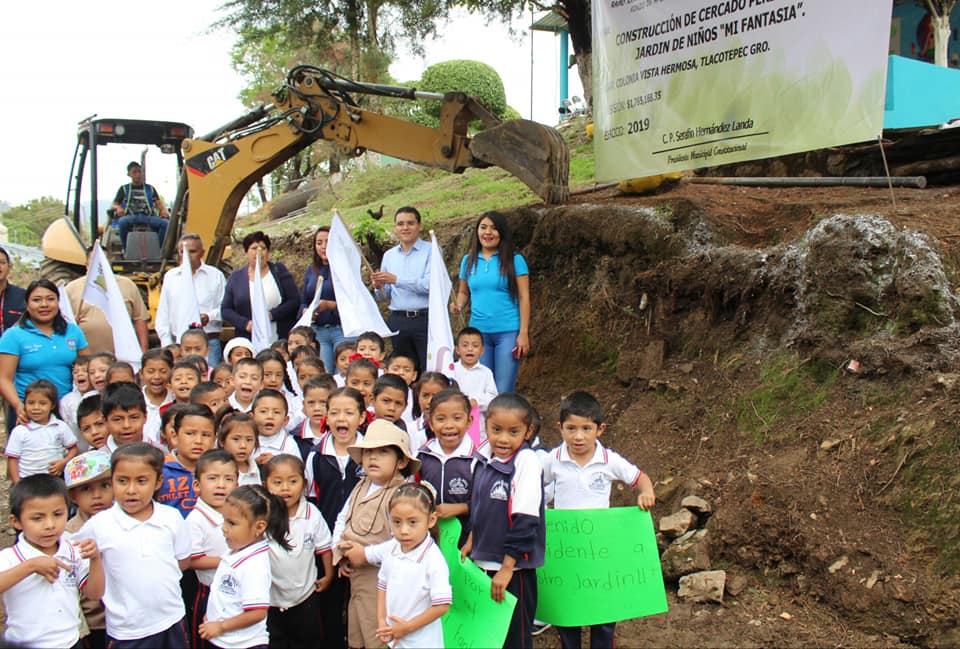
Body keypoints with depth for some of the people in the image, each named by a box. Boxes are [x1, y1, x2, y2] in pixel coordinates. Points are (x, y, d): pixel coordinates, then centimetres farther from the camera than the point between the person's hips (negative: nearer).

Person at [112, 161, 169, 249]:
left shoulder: (150, 189, 25)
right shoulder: (124, 189, 23)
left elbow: (158, 202, 14)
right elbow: (114, 204, 18)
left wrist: (164, 210, -10)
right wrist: (118, 207, -8)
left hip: (148, 216, 1)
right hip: (131, 216, -1)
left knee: (165, 223, -31)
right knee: (122, 221, -39)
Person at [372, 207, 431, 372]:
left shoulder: (431, 251, 0)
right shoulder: (389, 255, 15)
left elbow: (430, 284, -15)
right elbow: (384, 297, 19)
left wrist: (396, 280, -17)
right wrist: (378, 287, -4)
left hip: (425, 319, -5)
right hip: (398, 321, 5)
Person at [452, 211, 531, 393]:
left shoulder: (514, 260, -1)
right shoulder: (468, 260, 10)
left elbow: (524, 297, -3)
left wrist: (523, 333, -10)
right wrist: (458, 305, -6)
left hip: (508, 332, -3)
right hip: (478, 332, 4)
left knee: (503, 391, -4)